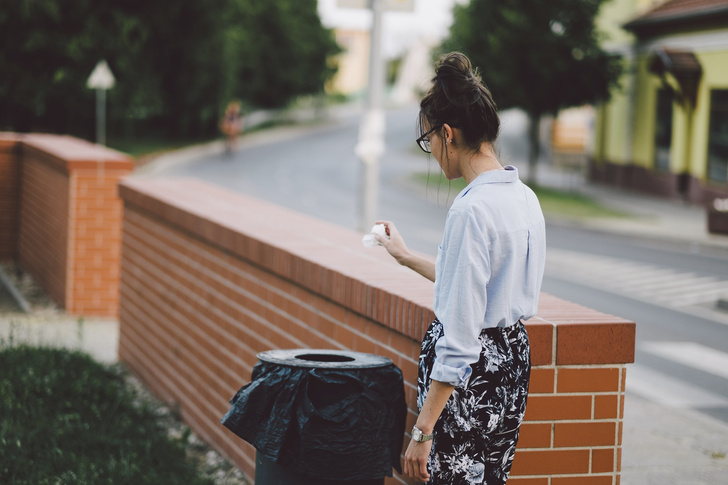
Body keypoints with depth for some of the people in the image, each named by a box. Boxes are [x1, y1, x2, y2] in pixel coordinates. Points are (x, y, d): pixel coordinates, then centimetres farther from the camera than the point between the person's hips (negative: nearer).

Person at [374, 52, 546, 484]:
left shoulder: (472, 210, -21)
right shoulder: (525, 197, 7)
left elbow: (459, 339, -23)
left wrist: (423, 430, -19)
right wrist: (407, 257, 35)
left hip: (470, 382, -9)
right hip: (513, 360, 9)